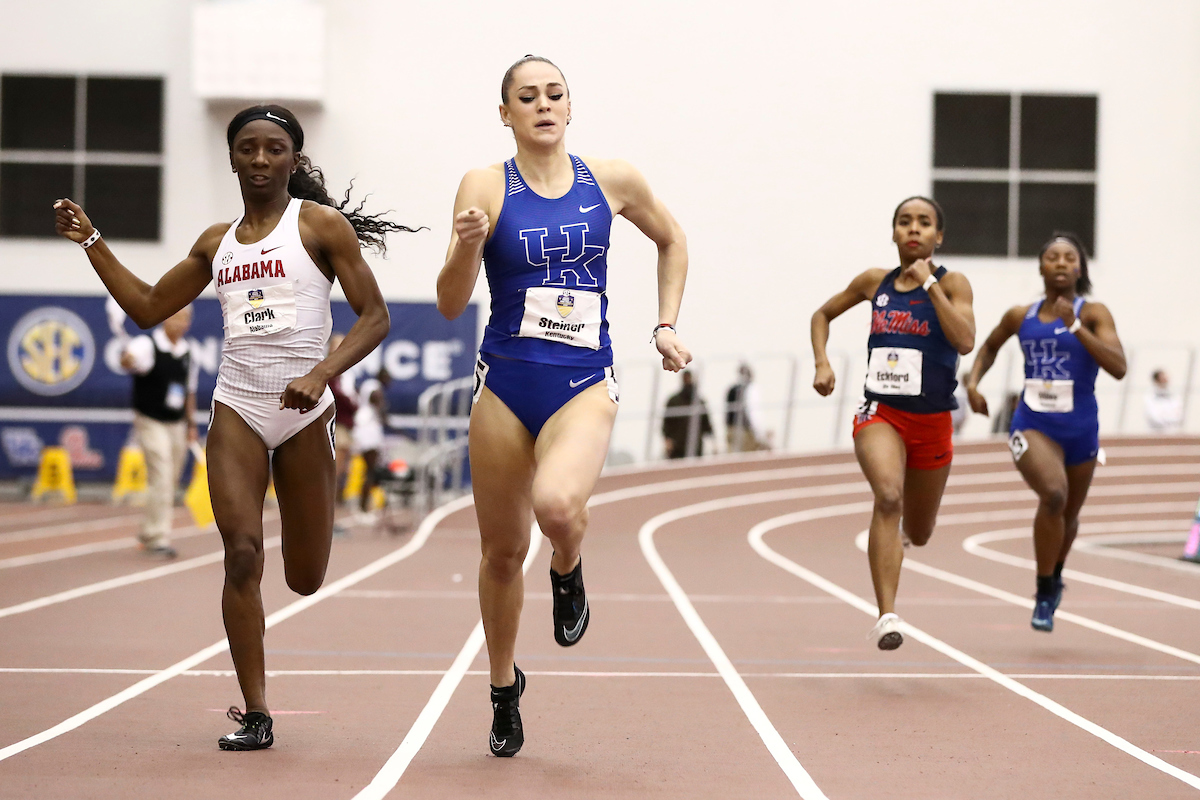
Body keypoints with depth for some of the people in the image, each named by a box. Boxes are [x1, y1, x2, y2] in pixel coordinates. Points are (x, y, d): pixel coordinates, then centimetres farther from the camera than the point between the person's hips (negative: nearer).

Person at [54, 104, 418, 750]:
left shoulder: (321, 224, 0)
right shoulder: (217, 242, 14)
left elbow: (374, 316, -5)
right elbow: (148, 307, 24)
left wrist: (323, 373, -20)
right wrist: (91, 242, 16)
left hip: (304, 411, -3)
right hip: (236, 407, 3)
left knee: (305, 579, 6)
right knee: (241, 553, -14)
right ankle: (255, 713, -5)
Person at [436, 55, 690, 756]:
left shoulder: (612, 180, 3)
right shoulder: (487, 185, -2)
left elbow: (672, 240, 22)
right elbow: (451, 305, -6)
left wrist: (667, 326, 14)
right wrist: (468, 244, -25)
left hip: (584, 383, -1)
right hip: (506, 382, 1)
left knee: (557, 503, -31)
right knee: (504, 549, 8)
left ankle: (569, 574, 6)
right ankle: (505, 689, 31)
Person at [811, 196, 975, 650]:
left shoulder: (952, 284, -5)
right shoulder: (875, 283, 3)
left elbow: (965, 342, -22)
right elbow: (823, 315, 19)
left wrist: (929, 284, -20)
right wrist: (822, 363, 2)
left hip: (931, 420, 1)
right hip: (881, 413, -1)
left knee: (918, 534, 15)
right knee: (888, 496, -30)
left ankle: (906, 521, 57)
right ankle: (886, 616, -34)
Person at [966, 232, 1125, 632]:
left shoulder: (1093, 314, -4)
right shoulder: (1020, 316, 3)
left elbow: (1118, 367, -19)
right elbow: (990, 346, 25)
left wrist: (1075, 326, -24)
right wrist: (973, 381, 7)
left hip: (1080, 428, 1)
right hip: (1033, 424, -1)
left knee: (1069, 514, 18)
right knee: (1053, 493, -28)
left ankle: (1055, 575, 53)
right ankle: (1044, 594, -13)